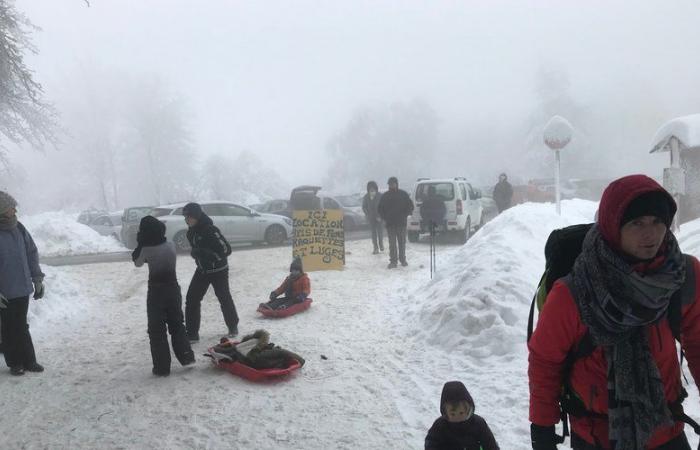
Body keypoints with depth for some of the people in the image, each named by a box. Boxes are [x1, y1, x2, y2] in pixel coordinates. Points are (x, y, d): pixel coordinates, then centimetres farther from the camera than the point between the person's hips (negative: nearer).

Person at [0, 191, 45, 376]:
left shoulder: (19, 228, 3)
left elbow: (32, 254, 12)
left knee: (21, 326, 12)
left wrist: (37, 279, 11)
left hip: (23, 289, 4)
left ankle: (28, 361, 19)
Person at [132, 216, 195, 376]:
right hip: (173, 289, 4)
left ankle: (162, 367, 8)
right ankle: (186, 357, 19)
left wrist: (140, 244, 1)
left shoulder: (146, 249, -15)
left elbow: (137, 262, 4)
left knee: (157, 330, 6)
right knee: (177, 324, 20)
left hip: (156, 292, -4)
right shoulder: (170, 245, -4)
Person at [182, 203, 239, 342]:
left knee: (224, 298, 10)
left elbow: (226, 249, -24)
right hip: (202, 270, 7)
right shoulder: (191, 232, 1)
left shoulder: (210, 230, -24)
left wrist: (205, 253, -30)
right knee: (191, 299, -2)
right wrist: (195, 253, -7)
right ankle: (192, 334, 5)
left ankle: (233, 326, 33)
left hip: (218, 270, -7)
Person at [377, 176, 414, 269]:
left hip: (401, 223, 0)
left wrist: (405, 215, -5)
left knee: (402, 242, 7)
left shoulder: (403, 194, 2)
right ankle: (393, 261, 3)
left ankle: (402, 259, 18)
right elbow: (380, 209, 11)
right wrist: (384, 218, 0)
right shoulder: (385, 196, 5)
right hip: (390, 224, 1)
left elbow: (410, 206, 6)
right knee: (392, 244, 1)